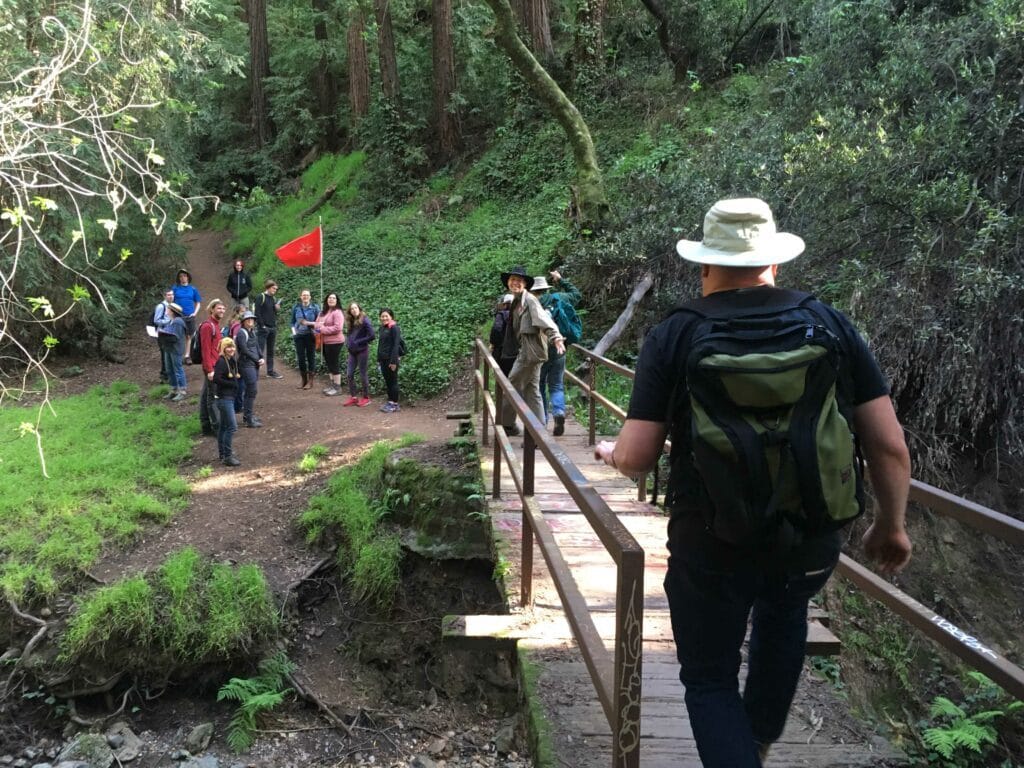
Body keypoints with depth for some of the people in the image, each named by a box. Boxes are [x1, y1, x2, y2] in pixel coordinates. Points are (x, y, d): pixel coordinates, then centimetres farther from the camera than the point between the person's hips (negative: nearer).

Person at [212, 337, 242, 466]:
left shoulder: (232, 361, 10)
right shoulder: (221, 362, -16)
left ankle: (223, 454, 25)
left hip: (229, 397, 9)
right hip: (224, 397, -9)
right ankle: (227, 456, -7)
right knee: (232, 426, -11)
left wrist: (237, 378, 0)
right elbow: (216, 379, -24)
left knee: (223, 426, 16)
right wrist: (233, 384, -17)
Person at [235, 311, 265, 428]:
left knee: (249, 390, 13)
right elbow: (244, 350, -15)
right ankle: (249, 419, -6)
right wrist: (257, 359, -10)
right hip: (246, 364, -8)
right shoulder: (241, 333, -10)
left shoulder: (252, 332, 14)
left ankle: (247, 416, 22)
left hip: (254, 365, 8)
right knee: (252, 390, -10)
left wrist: (261, 358, 0)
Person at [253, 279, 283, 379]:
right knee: (260, 350, -7)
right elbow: (257, 312, -13)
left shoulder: (272, 299, 15)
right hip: (263, 328, -7)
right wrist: (262, 325, -16)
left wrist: (277, 309, -1)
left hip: (272, 328, 7)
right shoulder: (260, 297, -6)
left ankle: (271, 371, 16)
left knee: (271, 351, 11)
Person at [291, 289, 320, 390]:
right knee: (300, 358, 4)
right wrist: (293, 331, 1)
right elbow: (293, 321, 15)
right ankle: (304, 380, 16)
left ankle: (310, 381, 8)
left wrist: (309, 323, -14)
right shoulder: (296, 308, 7)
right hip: (299, 336, 3)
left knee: (311, 357, 1)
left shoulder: (315, 307, -2)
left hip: (310, 335, -3)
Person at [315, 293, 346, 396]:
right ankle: (332, 383, 27)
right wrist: (318, 326, -5)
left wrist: (323, 329, -17)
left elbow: (337, 328, -23)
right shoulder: (323, 312, 14)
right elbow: (317, 323, 20)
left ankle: (337, 386, 5)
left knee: (334, 364, -3)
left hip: (334, 342, -9)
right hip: (325, 342, 9)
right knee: (329, 364, 16)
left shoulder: (337, 312, -14)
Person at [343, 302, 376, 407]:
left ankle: (366, 398, 11)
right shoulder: (350, 322, 9)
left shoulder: (365, 320, -12)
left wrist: (358, 342, -15)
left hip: (362, 351, -7)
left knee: (363, 374, 1)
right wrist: (348, 342, 2)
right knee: (350, 374, 5)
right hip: (352, 351, 7)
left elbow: (372, 336, -17)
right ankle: (353, 397, 15)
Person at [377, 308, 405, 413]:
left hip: (391, 359, -8)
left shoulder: (394, 328, -12)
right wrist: (378, 359, 15)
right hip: (383, 359, 8)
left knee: (393, 381, -1)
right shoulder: (382, 328, 13)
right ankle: (390, 402, 20)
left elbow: (396, 345, -16)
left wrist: (393, 361, -20)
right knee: (387, 381, 12)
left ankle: (395, 404, 5)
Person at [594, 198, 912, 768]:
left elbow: (637, 458, -13)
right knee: (783, 615, 35)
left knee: (709, 679, 18)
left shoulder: (674, 337, -10)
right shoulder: (832, 324, -4)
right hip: (813, 542, 3)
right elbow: (891, 446, -4)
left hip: (711, 544, -3)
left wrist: (611, 452, 10)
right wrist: (891, 525, 12)